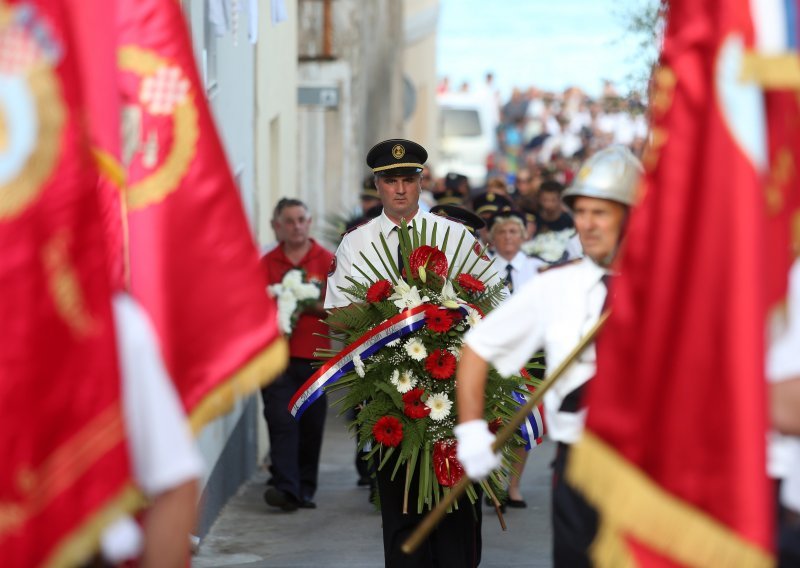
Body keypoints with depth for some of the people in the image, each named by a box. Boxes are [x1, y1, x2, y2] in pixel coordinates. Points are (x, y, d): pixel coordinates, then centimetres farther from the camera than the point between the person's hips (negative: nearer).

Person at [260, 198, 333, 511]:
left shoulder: (326, 261, 4)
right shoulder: (266, 263, 8)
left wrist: (310, 306, -15)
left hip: (314, 356, 0)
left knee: (311, 426, 4)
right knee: (281, 422, -10)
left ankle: (306, 489, 15)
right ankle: (286, 488, -15)